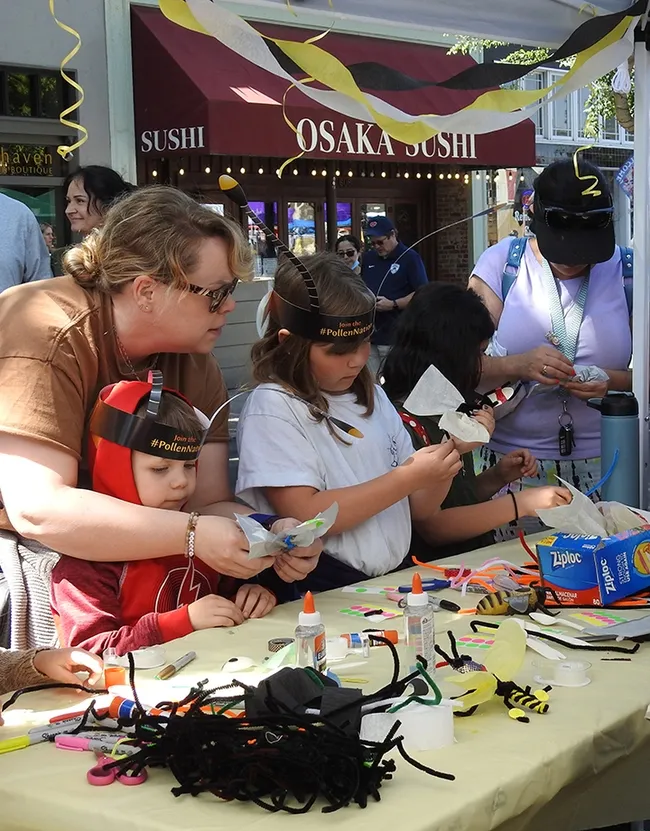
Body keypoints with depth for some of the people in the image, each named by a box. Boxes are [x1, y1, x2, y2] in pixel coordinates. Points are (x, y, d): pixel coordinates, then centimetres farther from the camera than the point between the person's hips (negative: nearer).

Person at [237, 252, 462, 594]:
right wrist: (408, 478, -14)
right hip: (321, 594, -6)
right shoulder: (272, 407, -4)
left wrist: (442, 465, -1)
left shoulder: (372, 396, 17)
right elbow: (305, 519, -14)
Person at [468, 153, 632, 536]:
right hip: (513, 464, -1)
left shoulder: (623, 270, 6)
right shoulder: (501, 263, 2)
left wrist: (612, 381, -14)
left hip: (603, 466, 1)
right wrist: (518, 365, -21)